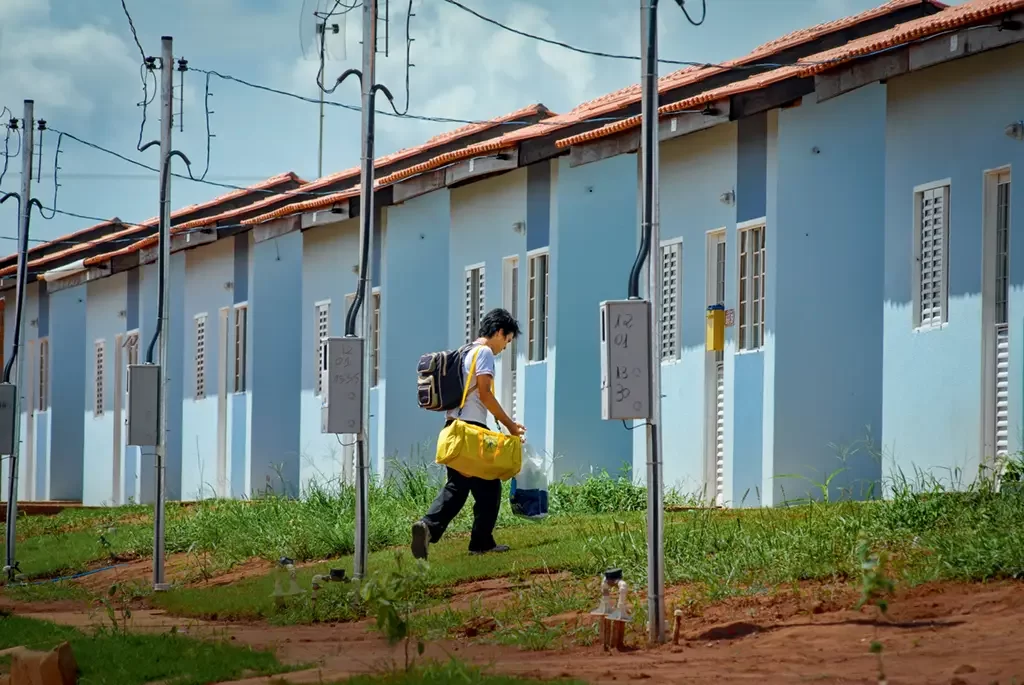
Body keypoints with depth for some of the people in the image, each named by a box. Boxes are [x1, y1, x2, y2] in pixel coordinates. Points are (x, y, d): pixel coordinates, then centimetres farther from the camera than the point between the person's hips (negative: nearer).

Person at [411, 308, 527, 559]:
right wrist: (509, 424, -9)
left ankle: (428, 526, -15)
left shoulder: (463, 353, 22)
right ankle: (482, 543, 6)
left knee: (457, 486, 7)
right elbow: (484, 394, -14)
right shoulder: (484, 352, -6)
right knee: (488, 486, 3)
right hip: (472, 426, -8)